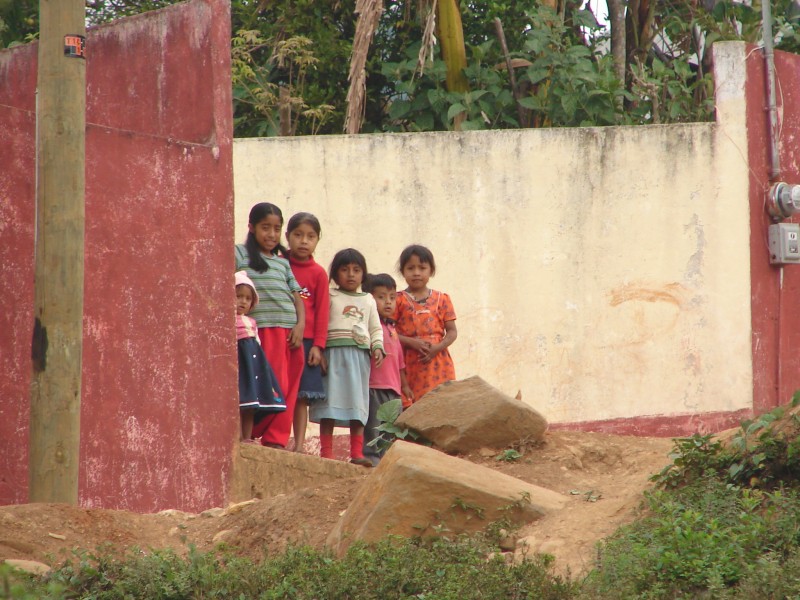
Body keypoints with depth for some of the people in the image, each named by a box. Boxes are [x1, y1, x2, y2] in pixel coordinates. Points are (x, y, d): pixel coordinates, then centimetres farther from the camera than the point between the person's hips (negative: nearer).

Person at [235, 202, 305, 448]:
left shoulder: (283, 262, 22)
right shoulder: (240, 254, 7)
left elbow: (296, 296, 17)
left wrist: (300, 324, 2)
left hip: (290, 331, 5)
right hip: (264, 329, -5)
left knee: (288, 390, 1)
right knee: (274, 386, -12)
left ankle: (276, 439, 6)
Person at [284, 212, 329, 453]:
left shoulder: (318, 273, 5)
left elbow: (322, 311, 5)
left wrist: (317, 345, -1)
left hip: (305, 341, 0)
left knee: (301, 396, 1)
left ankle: (299, 445, 4)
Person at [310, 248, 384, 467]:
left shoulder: (368, 301, 18)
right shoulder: (330, 297, 5)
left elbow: (375, 328, 19)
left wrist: (377, 347, 2)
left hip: (360, 354, 4)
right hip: (334, 351, -4)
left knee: (358, 404, 3)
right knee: (331, 401, -5)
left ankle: (357, 453, 4)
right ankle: (326, 451, -3)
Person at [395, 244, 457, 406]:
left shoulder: (441, 299, 10)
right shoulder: (399, 300, 4)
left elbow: (452, 331, 7)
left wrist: (437, 348, -11)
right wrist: (411, 342, -16)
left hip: (437, 362, 2)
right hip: (409, 365, -2)